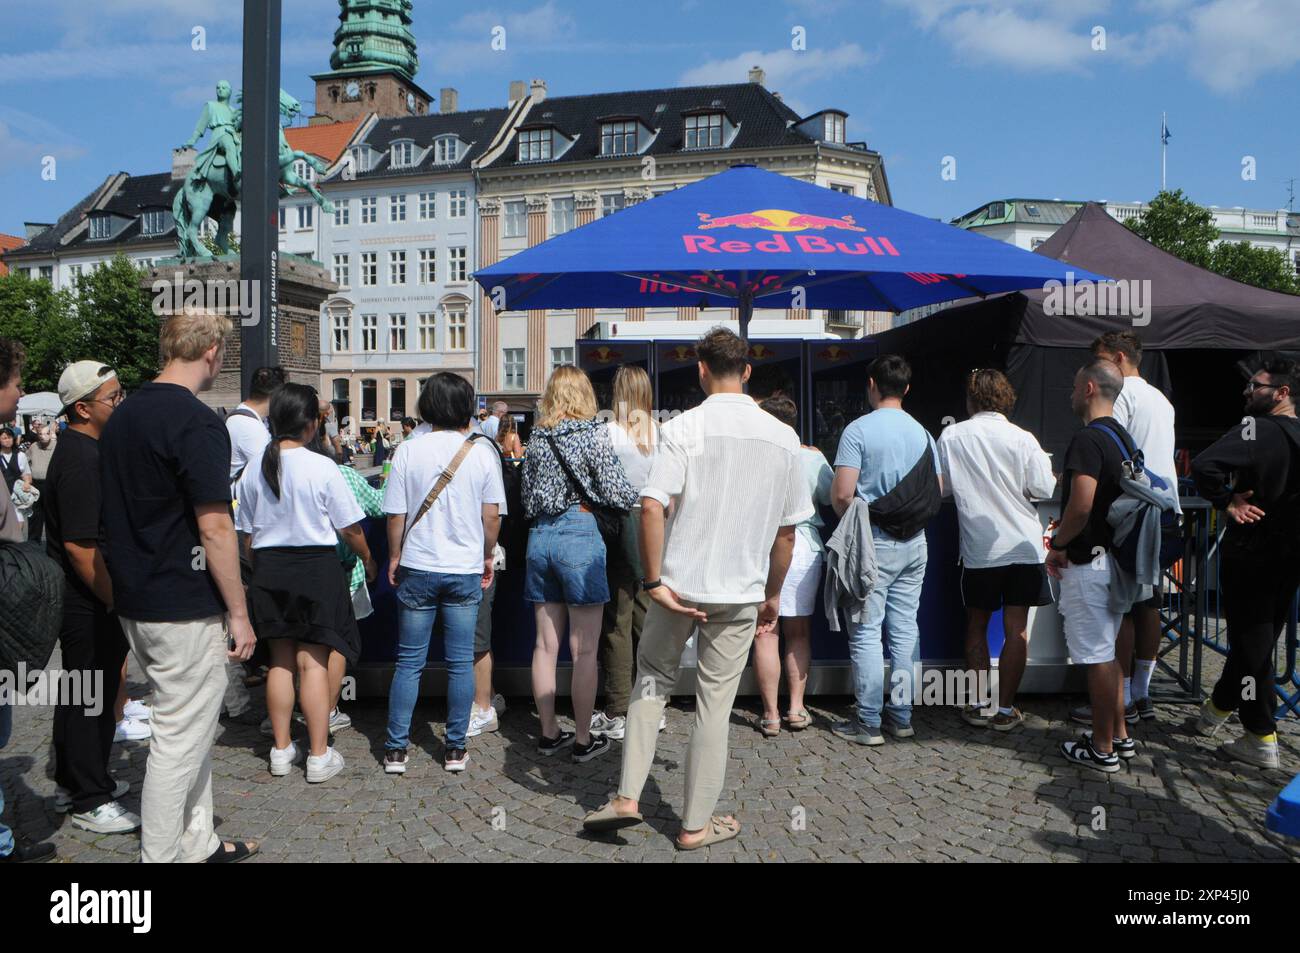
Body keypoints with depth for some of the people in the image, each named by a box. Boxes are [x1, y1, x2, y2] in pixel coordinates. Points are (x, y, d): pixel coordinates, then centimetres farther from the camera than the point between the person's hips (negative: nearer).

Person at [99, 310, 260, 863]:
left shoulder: (122, 415, 9)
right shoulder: (196, 422, -18)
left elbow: (122, 512, 16)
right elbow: (214, 528, -20)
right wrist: (239, 612, -13)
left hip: (136, 601, 9)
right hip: (185, 609, -9)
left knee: (187, 727, 19)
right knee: (180, 738, 2)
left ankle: (197, 844, 30)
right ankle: (161, 854, 12)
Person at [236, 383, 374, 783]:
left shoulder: (254, 468, 1)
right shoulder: (321, 467, -13)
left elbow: (247, 532, 7)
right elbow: (350, 528, -7)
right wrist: (367, 560, 10)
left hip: (268, 569, 5)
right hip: (316, 567, -4)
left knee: (280, 660, 14)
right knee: (313, 661, 1)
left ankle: (281, 750, 24)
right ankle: (319, 756, 8)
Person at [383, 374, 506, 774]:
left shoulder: (408, 450, -4)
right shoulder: (482, 451, -3)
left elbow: (395, 515, -3)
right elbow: (492, 515, -1)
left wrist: (394, 557, 11)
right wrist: (486, 556, 13)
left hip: (417, 568, 0)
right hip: (465, 569, 0)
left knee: (409, 662, 9)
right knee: (461, 662, 8)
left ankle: (396, 750, 14)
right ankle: (456, 749, 14)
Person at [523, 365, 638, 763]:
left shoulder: (537, 438, 9)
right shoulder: (594, 432, -6)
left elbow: (527, 496, 16)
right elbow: (615, 493, -8)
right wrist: (644, 495, 10)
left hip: (540, 536, 6)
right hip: (579, 533, -6)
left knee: (546, 643, 12)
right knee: (584, 649, 2)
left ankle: (549, 733, 21)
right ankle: (583, 739, 9)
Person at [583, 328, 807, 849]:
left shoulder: (682, 428, -9)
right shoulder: (782, 436, 1)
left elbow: (651, 507, -20)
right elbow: (786, 533, 4)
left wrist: (654, 583, -11)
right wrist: (772, 594, 15)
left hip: (679, 584, -1)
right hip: (742, 592, 2)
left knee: (652, 679, 20)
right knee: (715, 706, 9)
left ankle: (627, 797, 17)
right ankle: (696, 825, 21)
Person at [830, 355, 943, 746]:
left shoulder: (859, 429, -11)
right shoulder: (922, 433, 7)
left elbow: (841, 493, -16)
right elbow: (937, 492, 10)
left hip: (873, 541, -6)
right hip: (914, 542, 6)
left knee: (866, 632, 0)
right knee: (905, 629, 11)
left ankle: (869, 723, 4)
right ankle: (902, 716, 19)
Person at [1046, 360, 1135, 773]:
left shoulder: (1088, 438, -19)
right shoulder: (1123, 437, 12)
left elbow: (1080, 505, -29)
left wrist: (1057, 545, -13)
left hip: (1088, 563, -10)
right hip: (1116, 559, 10)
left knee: (1097, 656, -1)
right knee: (1107, 652, 19)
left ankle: (1102, 749, 8)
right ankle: (1119, 736, 28)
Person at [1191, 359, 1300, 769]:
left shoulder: (1258, 429, -16)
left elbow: (1204, 465, -30)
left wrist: (1227, 500, -14)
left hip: (1251, 552, -7)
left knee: (1251, 642, 1)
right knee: (1261, 636, 17)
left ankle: (1262, 738, 6)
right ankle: (1219, 707, 35)